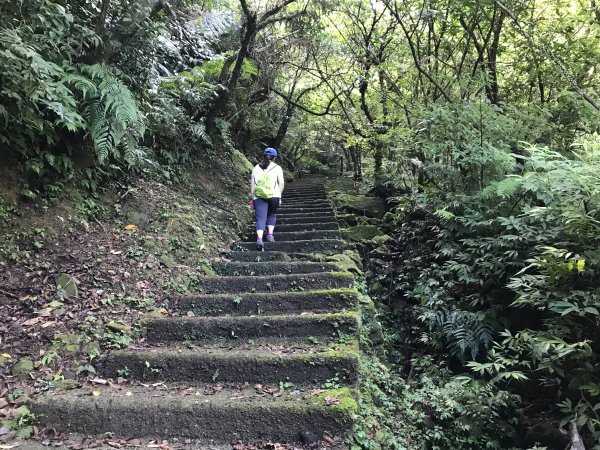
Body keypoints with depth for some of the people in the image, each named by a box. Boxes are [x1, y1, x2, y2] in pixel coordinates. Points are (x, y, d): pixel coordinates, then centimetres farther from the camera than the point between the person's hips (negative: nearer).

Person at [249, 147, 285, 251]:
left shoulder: (257, 167, 11)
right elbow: (281, 183, -1)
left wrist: (252, 198, 13)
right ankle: (270, 234, 13)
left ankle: (259, 239, -17)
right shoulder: (277, 168, 5)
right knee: (272, 215, 22)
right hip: (273, 196, -1)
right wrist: (279, 196, 8)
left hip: (259, 197, 1)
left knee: (260, 219, -1)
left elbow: (252, 184, 9)